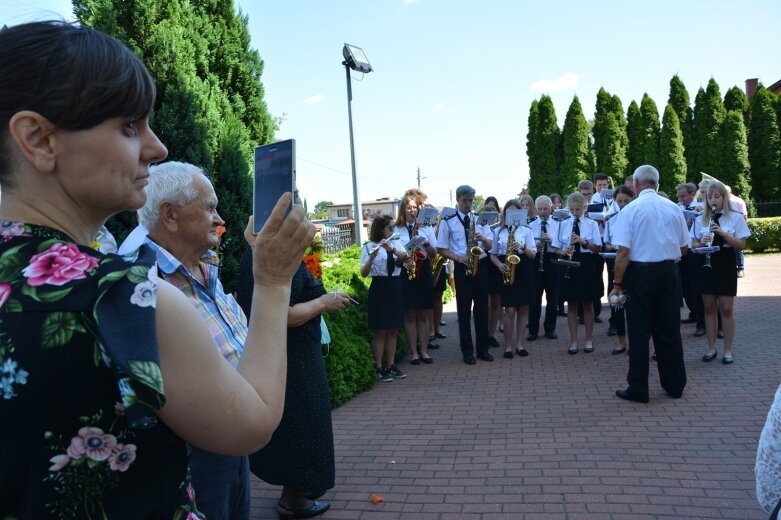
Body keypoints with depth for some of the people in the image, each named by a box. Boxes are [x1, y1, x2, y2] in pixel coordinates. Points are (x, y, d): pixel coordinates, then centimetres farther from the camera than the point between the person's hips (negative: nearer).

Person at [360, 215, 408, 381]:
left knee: (393, 330, 10)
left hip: (395, 288, 6)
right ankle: (379, 368, 9)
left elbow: (405, 256, -11)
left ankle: (391, 366, 20)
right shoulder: (369, 246, -7)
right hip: (379, 289, -5)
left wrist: (391, 249, -28)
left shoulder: (396, 242, 9)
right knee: (380, 331, 0)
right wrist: (372, 257, -32)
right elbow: (363, 273, -15)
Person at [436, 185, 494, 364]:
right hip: (462, 269, -3)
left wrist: (483, 239, -15)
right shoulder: (448, 222, 0)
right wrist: (458, 257, -16)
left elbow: (489, 246, 7)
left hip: (481, 266, 3)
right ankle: (467, 352, 12)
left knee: (482, 309, 7)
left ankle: (483, 349, 19)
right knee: (464, 311, 2)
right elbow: (441, 249, -1)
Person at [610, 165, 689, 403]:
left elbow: (623, 251, -15)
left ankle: (638, 389, 10)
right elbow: (684, 248, 9)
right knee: (669, 330, 14)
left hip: (640, 273, -4)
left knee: (639, 331, 3)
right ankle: (675, 385, 26)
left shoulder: (631, 209, -10)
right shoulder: (673, 208, 3)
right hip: (668, 272, 4)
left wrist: (617, 283, -10)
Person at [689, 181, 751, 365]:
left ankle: (728, 350, 12)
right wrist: (702, 242, -17)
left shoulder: (736, 217, -2)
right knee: (709, 308, 7)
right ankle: (711, 348, 16)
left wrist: (723, 233, -21)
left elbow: (741, 245, -7)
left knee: (726, 309, 1)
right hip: (706, 266, 3)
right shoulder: (700, 219, 6)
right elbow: (694, 244, 6)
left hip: (726, 267, -2)